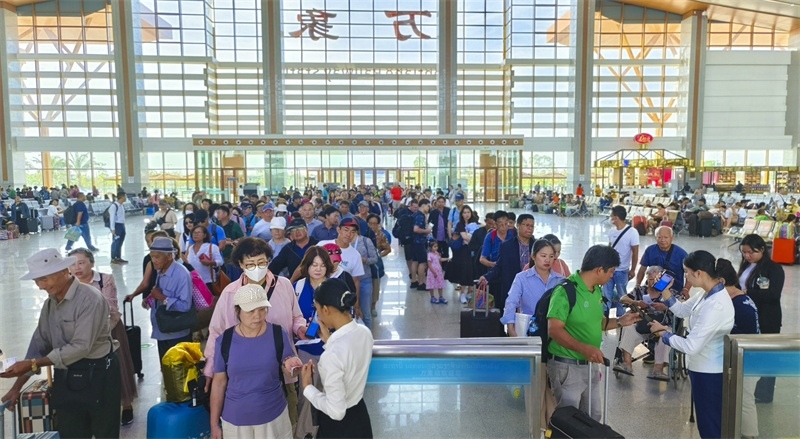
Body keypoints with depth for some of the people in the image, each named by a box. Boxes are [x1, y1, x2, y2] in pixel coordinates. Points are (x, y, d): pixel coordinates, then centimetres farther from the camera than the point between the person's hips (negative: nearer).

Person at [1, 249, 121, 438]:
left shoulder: (90, 298, -20)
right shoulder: (49, 303, 6)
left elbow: (81, 347, -23)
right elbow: (39, 344, 8)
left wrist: (33, 364, -22)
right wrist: (17, 386, 4)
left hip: (98, 374, -7)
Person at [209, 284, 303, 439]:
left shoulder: (279, 335, -11)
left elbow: (287, 370, -3)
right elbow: (219, 383, -2)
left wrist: (288, 364, -26)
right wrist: (214, 424, 1)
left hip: (274, 416, 0)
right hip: (235, 420, 0)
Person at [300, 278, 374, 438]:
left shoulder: (332, 354, -33)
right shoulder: (365, 333, -11)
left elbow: (336, 411, -26)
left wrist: (307, 387, -14)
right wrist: (328, 340, 5)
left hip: (339, 426, -6)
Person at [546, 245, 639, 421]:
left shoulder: (597, 290, 7)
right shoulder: (565, 291, -22)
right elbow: (554, 329, -29)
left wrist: (620, 321, 6)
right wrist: (584, 348, -38)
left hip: (590, 365, 9)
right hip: (567, 367, -8)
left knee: (593, 418, 21)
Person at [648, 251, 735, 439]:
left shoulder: (715, 306, -31)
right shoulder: (707, 294, -1)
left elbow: (691, 346, -30)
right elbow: (682, 310, 14)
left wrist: (663, 333, -16)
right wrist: (664, 290, 0)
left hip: (710, 374, -9)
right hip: (703, 369, 9)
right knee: (706, 421, 25)